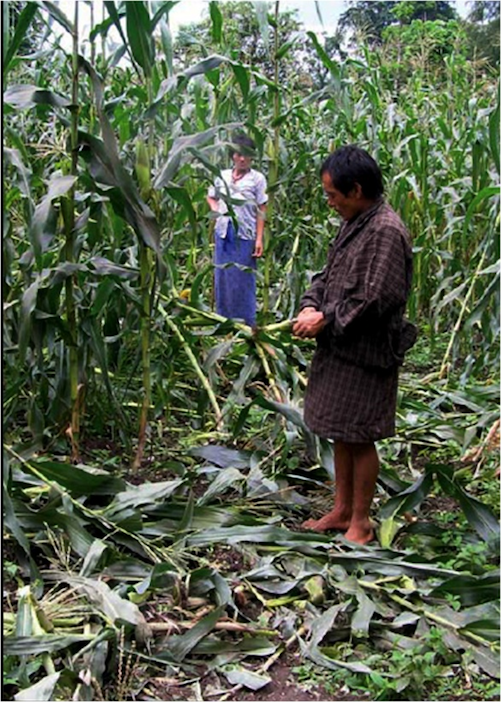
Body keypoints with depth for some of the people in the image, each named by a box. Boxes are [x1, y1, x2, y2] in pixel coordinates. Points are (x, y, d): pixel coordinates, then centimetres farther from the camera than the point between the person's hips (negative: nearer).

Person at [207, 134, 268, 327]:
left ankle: (247, 324, 9)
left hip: (245, 236, -4)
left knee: (244, 280, -1)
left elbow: (261, 212, -3)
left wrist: (259, 239, -10)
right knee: (222, 277, 9)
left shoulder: (257, 179, -2)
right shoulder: (222, 176, 9)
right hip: (223, 233, 4)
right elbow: (211, 197, 24)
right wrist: (216, 209, 2)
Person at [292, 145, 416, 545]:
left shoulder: (386, 231, -19)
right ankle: (342, 510, 31)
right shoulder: (354, 224, 9)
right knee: (341, 434, 17)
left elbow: (374, 300, -24)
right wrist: (311, 307, -3)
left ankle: (360, 524, 18)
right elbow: (328, 275, 16)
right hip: (339, 349, 9)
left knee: (360, 439, 3)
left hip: (365, 354, -9)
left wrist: (325, 321, -17)